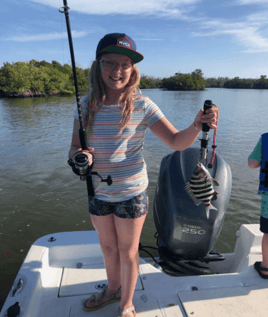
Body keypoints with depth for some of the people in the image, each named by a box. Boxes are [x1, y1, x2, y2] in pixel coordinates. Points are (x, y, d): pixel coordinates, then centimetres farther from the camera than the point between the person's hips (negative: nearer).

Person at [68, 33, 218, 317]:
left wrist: (197, 126, -32)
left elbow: (176, 141, -13)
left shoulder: (141, 105, -13)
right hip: (98, 193, 4)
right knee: (107, 247, 24)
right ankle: (112, 290, 55)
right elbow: (74, 147, -1)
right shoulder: (87, 105, -3)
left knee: (128, 251, 15)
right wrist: (78, 157, -23)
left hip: (131, 193, -4)